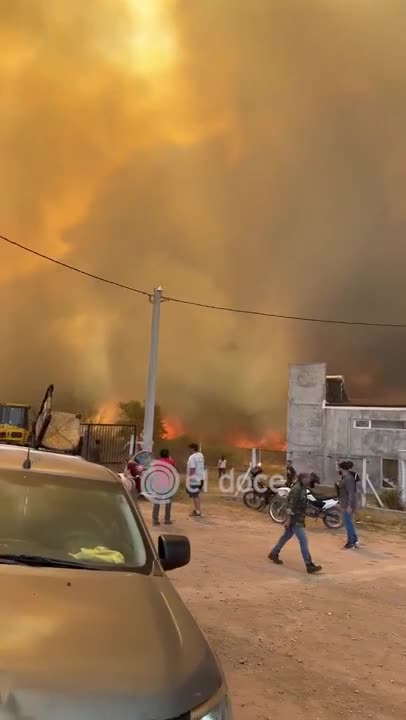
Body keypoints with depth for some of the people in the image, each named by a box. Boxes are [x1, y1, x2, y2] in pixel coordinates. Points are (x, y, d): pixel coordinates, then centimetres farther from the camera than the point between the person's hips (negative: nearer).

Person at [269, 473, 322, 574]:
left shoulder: (302, 489, 11)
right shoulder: (297, 489, -19)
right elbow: (291, 505, -22)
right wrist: (288, 519, -24)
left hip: (299, 518, 10)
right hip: (295, 519, -10)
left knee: (286, 536, 21)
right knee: (304, 541, -10)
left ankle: (273, 554, 36)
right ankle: (310, 566, -9)